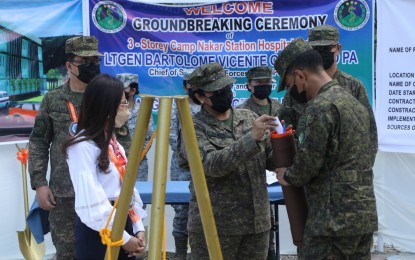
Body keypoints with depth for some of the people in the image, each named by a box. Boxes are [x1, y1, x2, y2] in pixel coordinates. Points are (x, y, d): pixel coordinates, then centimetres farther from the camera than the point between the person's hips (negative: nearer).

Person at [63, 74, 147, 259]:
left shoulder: (113, 142, 11)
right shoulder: (83, 146, -15)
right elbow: (92, 203, -19)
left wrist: (138, 228, 1)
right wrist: (123, 237, -15)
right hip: (98, 234, -7)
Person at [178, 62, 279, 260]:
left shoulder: (249, 117, 7)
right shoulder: (195, 127, -7)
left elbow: (270, 160, 10)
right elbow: (211, 164, -24)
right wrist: (251, 138, -30)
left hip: (257, 221, 5)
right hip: (214, 226, -4)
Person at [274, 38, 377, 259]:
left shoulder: (321, 106, -16)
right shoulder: (355, 103, 14)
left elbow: (308, 162, -16)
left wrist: (287, 176, 5)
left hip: (334, 218, -9)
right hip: (364, 214, 9)